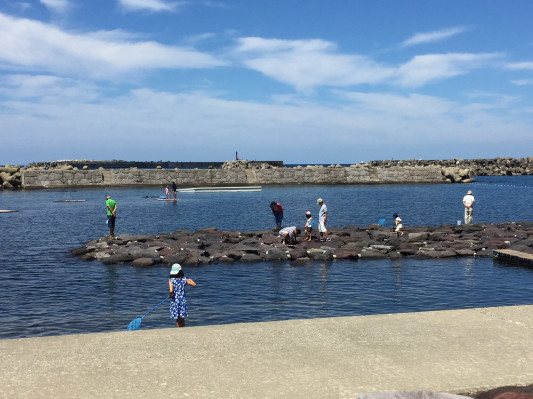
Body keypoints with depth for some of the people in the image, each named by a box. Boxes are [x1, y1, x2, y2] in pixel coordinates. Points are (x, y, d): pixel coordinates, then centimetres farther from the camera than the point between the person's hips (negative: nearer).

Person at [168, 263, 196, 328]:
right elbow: (194, 284, 8)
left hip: (175, 302, -3)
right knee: (182, 318, 17)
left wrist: (170, 295, -6)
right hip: (183, 301, 3)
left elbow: (171, 290, -27)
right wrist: (190, 280, 28)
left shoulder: (171, 280, -12)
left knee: (177, 320, 9)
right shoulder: (184, 280, -3)